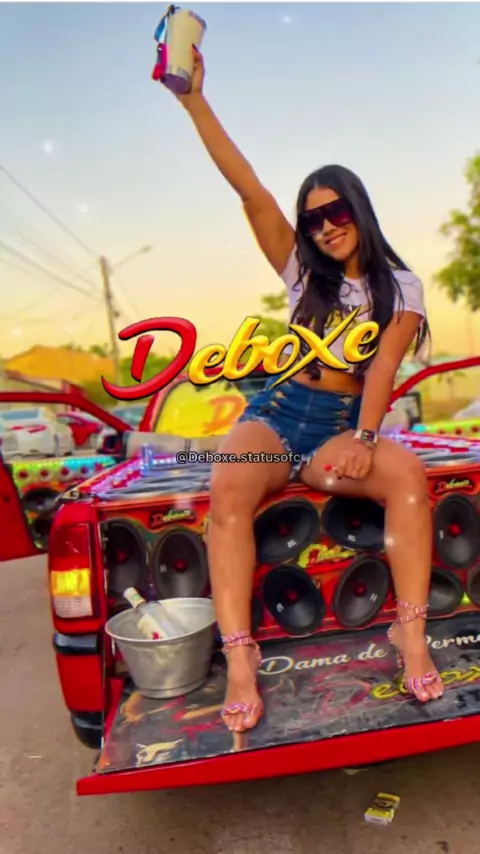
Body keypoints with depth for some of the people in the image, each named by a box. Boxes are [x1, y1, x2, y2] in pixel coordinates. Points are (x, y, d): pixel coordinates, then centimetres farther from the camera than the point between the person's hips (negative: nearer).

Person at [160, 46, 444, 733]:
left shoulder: (401, 288, 9)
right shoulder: (303, 272, 13)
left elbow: (382, 369, -6)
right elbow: (248, 187, 4)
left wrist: (365, 439, -24)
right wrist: (195, 101, -2)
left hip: (345, 424, 0)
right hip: (277, 413, 1)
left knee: (408, 474, -32)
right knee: (228, 487, -32)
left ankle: (412, 636, -24)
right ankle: (239, 658, -30)